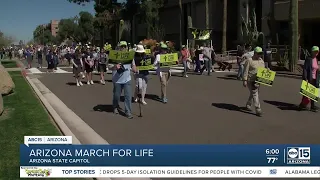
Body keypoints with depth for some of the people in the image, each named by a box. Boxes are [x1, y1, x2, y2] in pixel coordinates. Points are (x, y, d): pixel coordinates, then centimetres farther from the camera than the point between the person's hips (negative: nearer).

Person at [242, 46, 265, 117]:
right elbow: (245, 71, -11)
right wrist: (245, 80, -16)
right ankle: (258, 110, -8)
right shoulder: (249, 60, -10)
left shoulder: (261, 61, 12)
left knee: (253, 94, 18)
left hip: (258, 81, 7)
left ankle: (248, 105, 38)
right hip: (250, 80, -7)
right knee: (255, 94, -10)